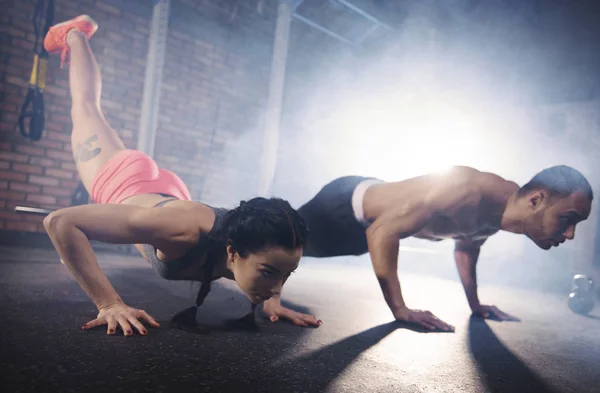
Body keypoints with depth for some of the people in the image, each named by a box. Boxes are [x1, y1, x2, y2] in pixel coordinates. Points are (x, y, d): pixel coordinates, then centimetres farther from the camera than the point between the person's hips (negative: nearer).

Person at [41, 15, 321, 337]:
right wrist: (109, 303, -49)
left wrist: (269, 300, -24)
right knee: (85, 108, 28)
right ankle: (75, 36, 50)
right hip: (122, 181, -2)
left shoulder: (253, 242, -34)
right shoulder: (183, 230, -51)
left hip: (165, 189, 2)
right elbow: (59, 222, -45)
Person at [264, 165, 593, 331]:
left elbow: (466, 248, 11)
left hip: (364, 223, 8)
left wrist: (475, 305, 14)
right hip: (347, 206, -8)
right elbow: (381, 232, -41)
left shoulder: (503, 210, -12)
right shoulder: (466, 189, -41)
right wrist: (400, 310, -38)